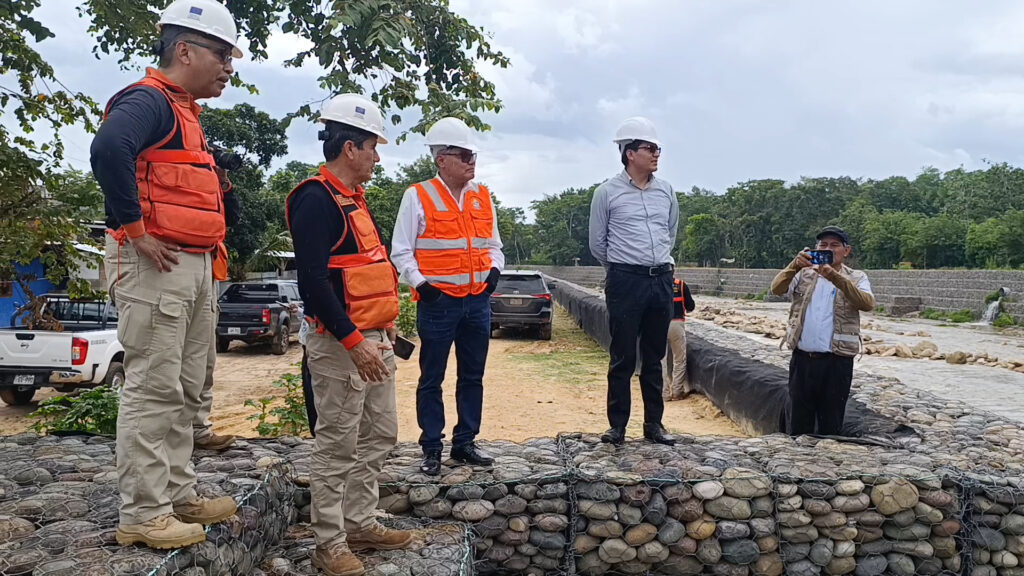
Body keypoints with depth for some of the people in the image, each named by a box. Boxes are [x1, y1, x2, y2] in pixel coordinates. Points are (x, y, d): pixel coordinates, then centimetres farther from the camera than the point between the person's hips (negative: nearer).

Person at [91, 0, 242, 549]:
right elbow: (109, 148, -32)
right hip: (156, 265, -10)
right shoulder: (149, 101, -11)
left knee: (185, 391, 14)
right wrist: (135, 230, -25)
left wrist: (209, 246, 15)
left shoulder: (185, 112, 20)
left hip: (194, 268, 10)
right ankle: (142, 514, 4)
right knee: (153, 390, -5)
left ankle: (179, 495, 25)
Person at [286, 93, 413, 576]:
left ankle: (361, 524, 27)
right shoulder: (316, 200, -14)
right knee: (337, 445, -1)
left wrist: (385, 325, 18)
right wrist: (353, 341, -24)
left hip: (373, 338, 10)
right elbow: (313, 281, -22)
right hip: (341, 345, -10)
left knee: (380, 435, 15)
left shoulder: (353, 199, 17)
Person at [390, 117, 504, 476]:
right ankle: (431, 450, 15)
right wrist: (419, 283, -15)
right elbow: (401, 251, -3)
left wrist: (494, 269, 0)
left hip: (478, 300, 5)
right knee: (432, 379, 4)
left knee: (473, 376, 12)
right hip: (437, 301, -5)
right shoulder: (418, 197, -5)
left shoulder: (483, 197, 10)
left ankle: (465, 443, 24)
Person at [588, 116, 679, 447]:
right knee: (622, 357, -1)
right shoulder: (608, 192, -3)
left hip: (661, 280, 4)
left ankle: (654, 423, 18)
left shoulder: (666, 191, 10)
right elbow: (597, 244, 4)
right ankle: (617, 425, 8)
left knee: (654, 357, 10)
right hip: (625, 282, -4)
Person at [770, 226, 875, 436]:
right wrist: (795, 265, -26)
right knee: (799, 424, 10)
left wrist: (835, 277, -29)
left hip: (837, 361, -2)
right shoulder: (804, 274, 10)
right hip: (802, 358, 2)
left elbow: (868, 304, -17)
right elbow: (777, 289, -7)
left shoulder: (856, 278, 3)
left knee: (831, 426, 7)